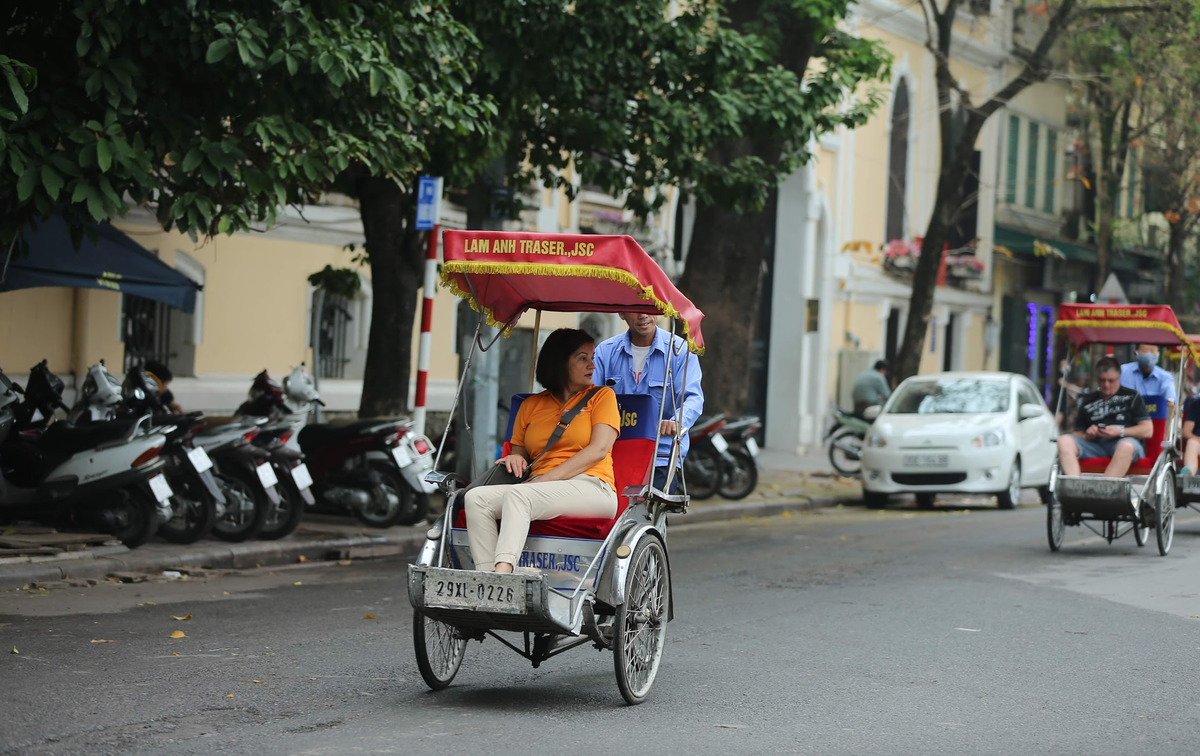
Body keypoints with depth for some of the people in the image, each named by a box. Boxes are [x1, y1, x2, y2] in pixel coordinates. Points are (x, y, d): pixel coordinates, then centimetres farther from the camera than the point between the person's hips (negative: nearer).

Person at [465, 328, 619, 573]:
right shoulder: (531, 406, 22)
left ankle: (502, 570, -49)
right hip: (541, 489, 5)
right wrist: (515, 459, -1)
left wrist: (544, 480, -10)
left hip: (590, 488, -4)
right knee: (475, 497, -21)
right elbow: (519, 451, 27)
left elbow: (598, 450, -2)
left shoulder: (602, 396, 12)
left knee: (518, 495, -33)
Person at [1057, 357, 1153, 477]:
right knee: (1064, 440, -23)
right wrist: (1087, 436, -2)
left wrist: (1120, 431, -8)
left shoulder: (1132, 397, 14)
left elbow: (1148, 431, 5)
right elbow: (1077, 434, 22)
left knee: (1126, 445, -40)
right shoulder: (1087, 401, 23)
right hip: (1094, 444, 3)